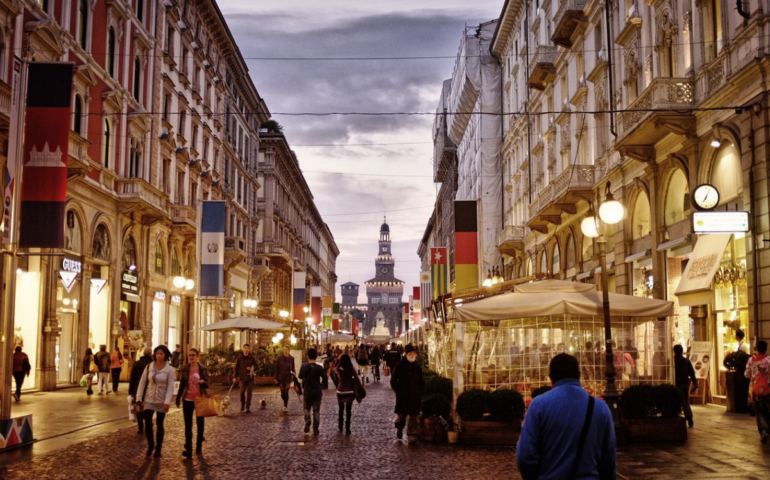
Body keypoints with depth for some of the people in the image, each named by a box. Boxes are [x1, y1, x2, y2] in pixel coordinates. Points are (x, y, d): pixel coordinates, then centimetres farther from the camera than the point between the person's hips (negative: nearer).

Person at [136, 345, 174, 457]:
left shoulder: (169, 369, -6)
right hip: (149, 399, 1)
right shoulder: (149, 367, -1)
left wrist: (167, 402, -18)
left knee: (160, 425, 7)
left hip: (161, 401, -1)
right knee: (147, 423, -8)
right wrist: (139, 398, -2)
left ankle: (158, 448, 21)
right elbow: (142, 383, 2)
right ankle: (150, 445, 14)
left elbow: (170, 387, -10)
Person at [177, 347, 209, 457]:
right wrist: (178, 399, 7)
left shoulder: (203, 369, -4)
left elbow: (207, 385, -3)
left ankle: (199, 446, 24)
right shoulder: (184, 369, 0)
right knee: (188, 425, -2)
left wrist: (202, 382, -25)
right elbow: (181, 385, 7)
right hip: (187, 400, 1)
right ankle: (188, 449, -3)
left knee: (200, 423, 11)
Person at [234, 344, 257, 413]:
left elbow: (255, 365, 10)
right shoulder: (239, 357, -1)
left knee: (249, 392, 0)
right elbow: (236, 367, 3)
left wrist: (251, 368, -12)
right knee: (242, 392, -4)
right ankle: (242, 404, 22)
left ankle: (248, 407, 5)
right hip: (242, 377, -1)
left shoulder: (251, 357, 1)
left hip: (250, 377, 1)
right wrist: (235, 377, 0)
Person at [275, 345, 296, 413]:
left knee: (286, 392, -10)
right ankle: (285, 403, 34)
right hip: (281, 378, 1)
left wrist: (294, 372, -13)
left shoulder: (291, 358, -1)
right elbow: (277, 368, 1)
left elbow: (293, 368, 9)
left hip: (288, 378, -1)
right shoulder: (280, 358, -3)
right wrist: (276, 378, -1)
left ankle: (285, 407, -3)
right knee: (282, 393, 4)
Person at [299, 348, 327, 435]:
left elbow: (300, 377, 4)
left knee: (306, 408, 19)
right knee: (316, 411, 9)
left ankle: (307, 420, -10)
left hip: (307, 392, 0)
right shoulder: (319, 368, -11)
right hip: (317, 392, 0)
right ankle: (315, 429, 9)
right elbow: (325, 378, -6)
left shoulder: (303, 366, -8)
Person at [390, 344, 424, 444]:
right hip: (402, 397, -2)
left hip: (415, 397, 2)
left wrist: (421, 392, 6)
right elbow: (393, 380, 4)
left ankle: (412, 435, 4)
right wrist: (398, 391, -4)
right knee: (401, 416, 6)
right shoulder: (400, 365, -1)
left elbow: (421, 381, 16)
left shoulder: (417, 366, 8)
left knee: (414, 417, -2)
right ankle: (399, 429, 34)